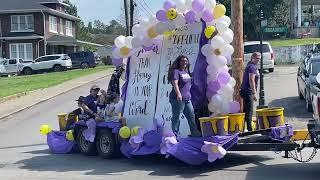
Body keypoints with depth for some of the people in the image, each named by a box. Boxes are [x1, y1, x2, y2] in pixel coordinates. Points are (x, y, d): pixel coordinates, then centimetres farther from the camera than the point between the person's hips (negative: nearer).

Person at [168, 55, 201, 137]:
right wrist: (178, 94, -33)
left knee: (191, 116, 13)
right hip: (178, 98, -9)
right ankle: (175, 134, -1)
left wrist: (189, 95, 28)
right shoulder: (176, 71, -7)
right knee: (176, 117, -5)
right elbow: (175, 83, -21)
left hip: (187, 98, 9)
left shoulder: (186, 72, 19)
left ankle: (195, 133, 21)